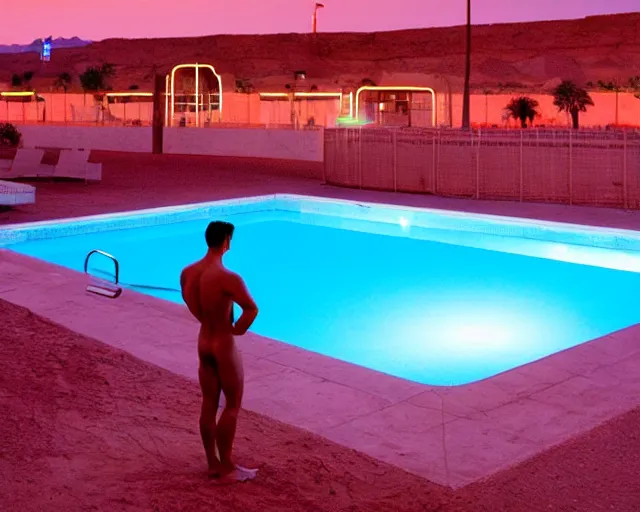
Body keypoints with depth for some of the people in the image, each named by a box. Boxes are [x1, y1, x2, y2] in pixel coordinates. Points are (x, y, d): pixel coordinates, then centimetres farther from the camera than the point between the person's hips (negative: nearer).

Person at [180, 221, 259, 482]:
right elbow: (252, 309, -30)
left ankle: (213, 464, 24)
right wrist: (238, 329, -12)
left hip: (203, 342, 7)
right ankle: (226, 466, 14)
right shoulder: (228, 278, -27)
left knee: (209, 404, 14)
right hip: (224, 345, -7)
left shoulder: (188, 272, -1)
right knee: (232, 406, 7)